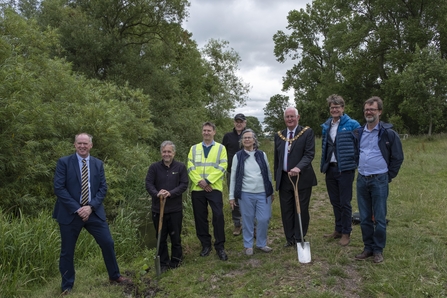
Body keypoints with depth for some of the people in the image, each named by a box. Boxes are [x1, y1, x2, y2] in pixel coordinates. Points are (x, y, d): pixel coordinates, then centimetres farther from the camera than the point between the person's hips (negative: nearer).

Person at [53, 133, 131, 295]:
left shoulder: (98, 164, 7)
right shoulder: (64, 162, -4)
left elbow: (103, 188, 3)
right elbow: (58, 188, -10)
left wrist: (91, 206, -12)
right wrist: (77, 208, -16)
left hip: (94, 212, 3)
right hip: (70, 213, -3)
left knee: (108, 243, 6)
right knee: (67, 251, 8)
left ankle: (114, 276, 26)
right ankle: (67, 287, 27)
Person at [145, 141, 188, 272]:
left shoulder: (180, 167, -1)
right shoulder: (154, 167, 0)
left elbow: (184, 184, -6)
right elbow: (148, 183, -6)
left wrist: (170, 193, -21)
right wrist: (156, 193, -26)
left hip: (175, 209, -1)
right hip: (158, 208, 1)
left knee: (175, 236, 10)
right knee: (161, 237, 10)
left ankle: (176, 261, 27)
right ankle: (163, 263, 24)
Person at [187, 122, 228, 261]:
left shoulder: (221, 148, 4)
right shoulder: (194, 148, 11)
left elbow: (222, 167, -7)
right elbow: (190, 167, 2)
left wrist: (208, 181, -15)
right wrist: (200, 181, -13)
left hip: (214, 188, -3)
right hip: (197, 189, 3)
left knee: (218, 216, -6)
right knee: (200, 217, 8)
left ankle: (220, 246, 7)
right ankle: (205, 245, 23)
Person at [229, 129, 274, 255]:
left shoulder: (262, 155, 5)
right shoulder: (238, 156, 0)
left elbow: (268, 173, 11)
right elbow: (233, 177, 3)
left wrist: (271, 192, 12)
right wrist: (232, 196, 1)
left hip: (263, 193, 2)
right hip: (246, 194, -1)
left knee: (264, 219, 3)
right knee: (248, 220, 7)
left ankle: (261, 244, 23)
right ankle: (248, 245, 24)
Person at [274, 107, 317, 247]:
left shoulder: (307, 132, -3)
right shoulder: (279, 135, 11)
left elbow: (309, 154, -13)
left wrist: (298, 167, -29)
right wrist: (277, 178, 15)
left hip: (302, 178, -4)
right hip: (284, 179, 4)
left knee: (301, 210, 4)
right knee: (286, 210, 9)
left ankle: (299, 239, 20)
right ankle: (290, 238, 24)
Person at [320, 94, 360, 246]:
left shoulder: (352, 125, -8)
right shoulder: (326, 126, 10)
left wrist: (357, 164, -9)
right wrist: (323, 165, 12)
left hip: (345, 169, -6)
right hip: (330, 169, 6)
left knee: (345, 203, 3)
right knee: (335, 202, 15)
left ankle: (346, 233, 16)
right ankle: (338, 230, 28)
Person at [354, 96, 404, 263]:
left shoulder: (388, 133, -6)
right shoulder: (359, 132, 8)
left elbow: (398, 157, -1)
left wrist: (388, 177, -1)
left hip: (379, 181, -4)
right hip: (362, 180, 4)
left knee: (379, 218, 3)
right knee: (364, 217, 11)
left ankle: (378, 250, 18)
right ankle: (368, 248, 23)